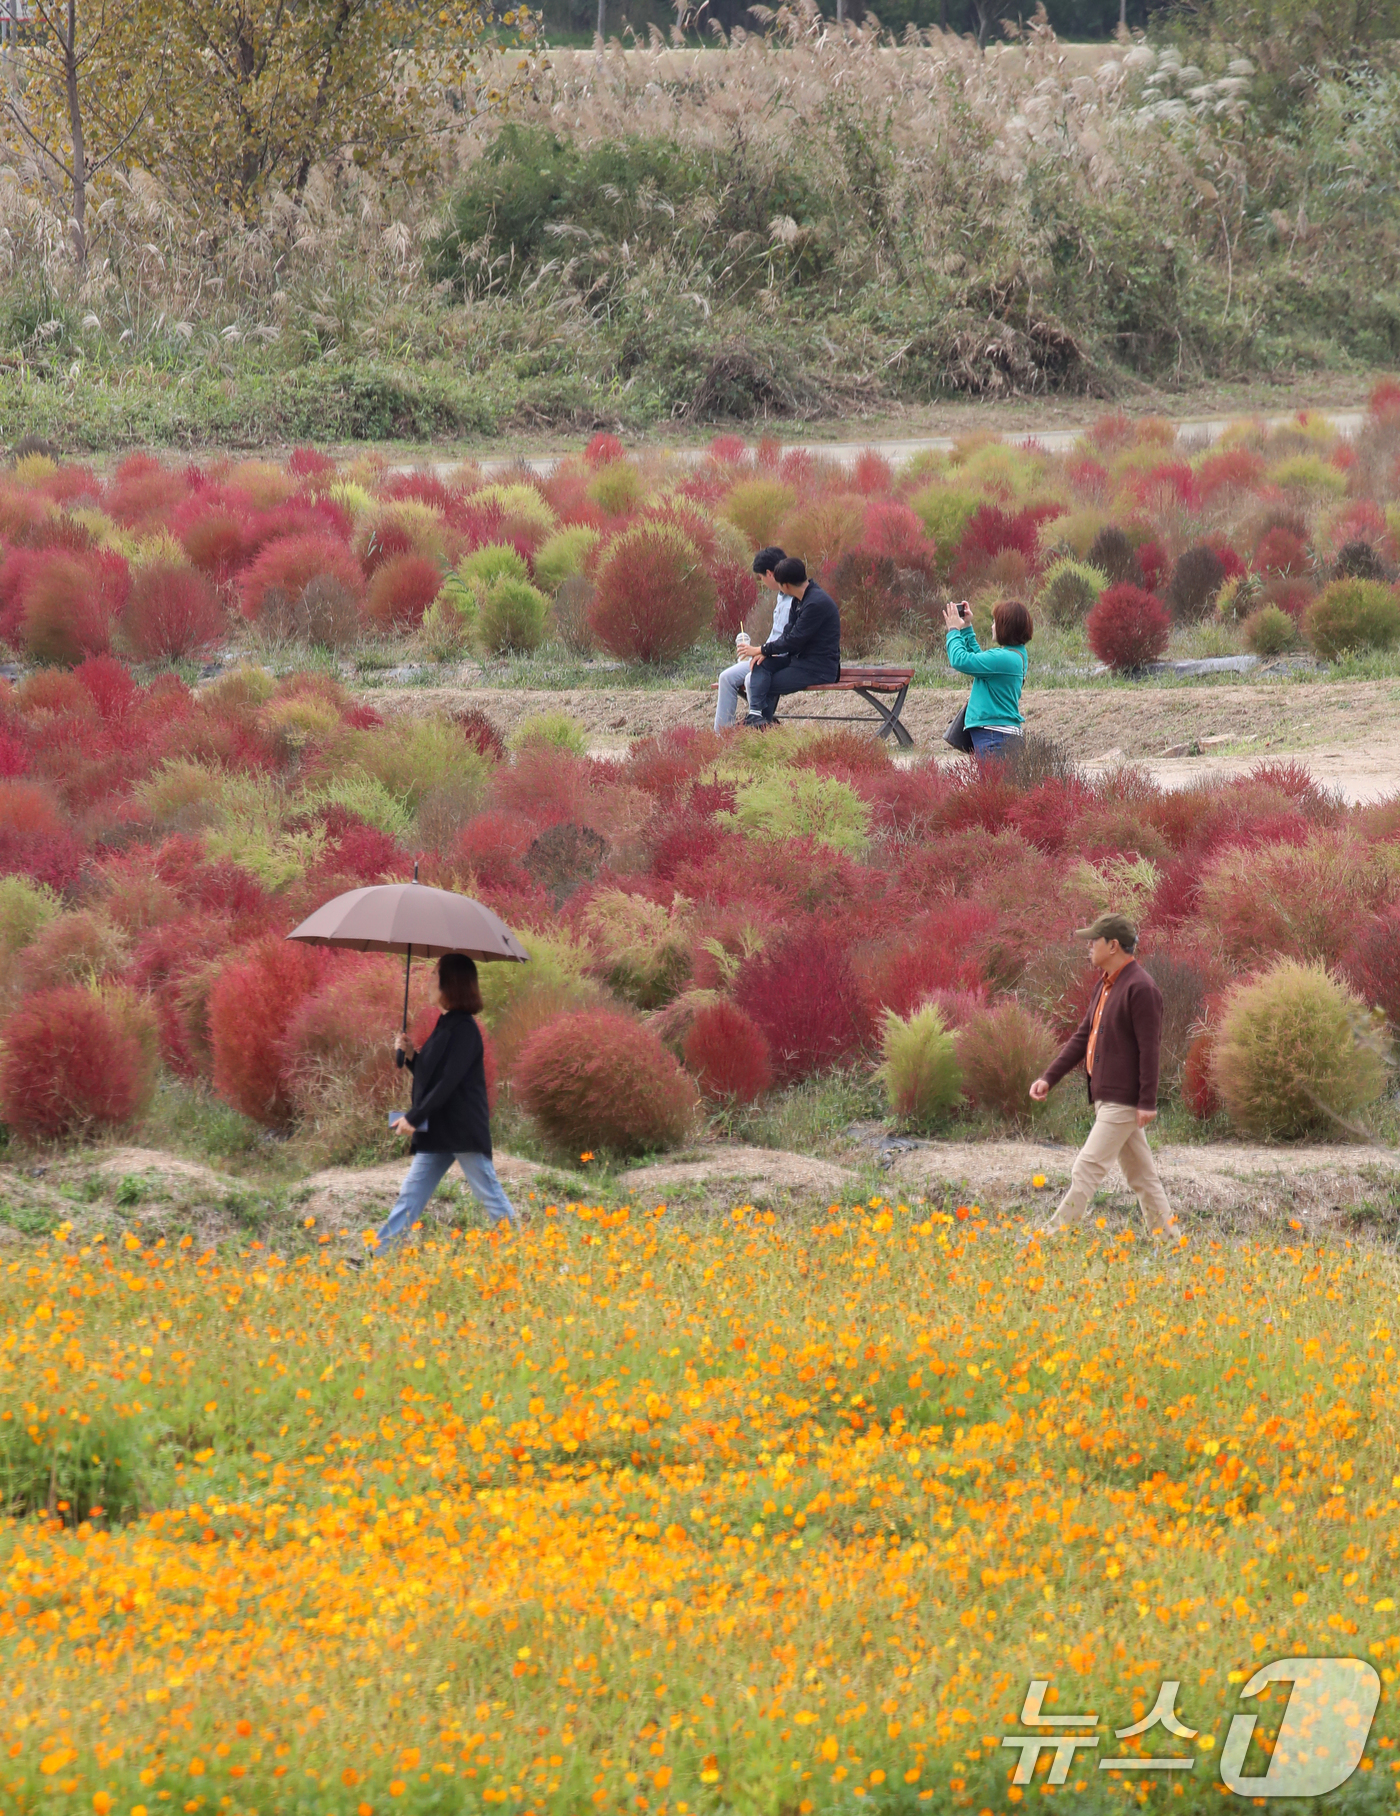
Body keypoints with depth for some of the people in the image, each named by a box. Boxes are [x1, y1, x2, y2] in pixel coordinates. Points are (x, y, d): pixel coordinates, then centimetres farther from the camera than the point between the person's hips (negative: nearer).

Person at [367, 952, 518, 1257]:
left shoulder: (463, 1029, -15)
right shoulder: (445, 1026, 14)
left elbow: (448, 1081, -21)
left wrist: (414, 1118, -20)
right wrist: (410, 1055, 2)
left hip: (463, 1131, -10)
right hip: (436, 1133, 10)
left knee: (488, 1194, -3)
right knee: (410, 1197, 8)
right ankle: (376, 1258, 8)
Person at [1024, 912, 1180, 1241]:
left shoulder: (1140, 988, -15)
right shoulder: (1106, 986, 15)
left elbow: (1150, 1047, -18)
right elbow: (1083, 1037, 18)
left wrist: (1147, 1102, -21)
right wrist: (1049, 1077, 10)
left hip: (1124, 1100, -10)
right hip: (1107, 1098, 10)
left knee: (1087, 1169, -11)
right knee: (1140, 1173, 12)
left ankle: (1056, 1233, -11)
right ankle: (1168, 1237, 16)